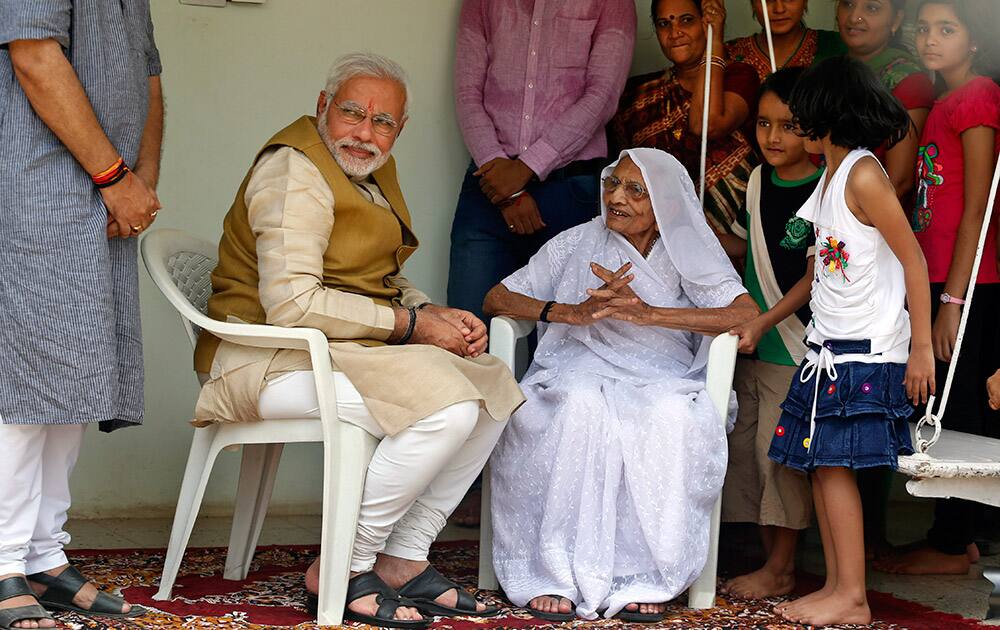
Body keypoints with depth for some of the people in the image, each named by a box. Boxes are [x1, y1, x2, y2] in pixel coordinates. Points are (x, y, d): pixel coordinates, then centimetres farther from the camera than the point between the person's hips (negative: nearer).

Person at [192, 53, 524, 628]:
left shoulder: (374, 171, 15)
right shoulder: (295, 171, -15)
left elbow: (384, 280, 23)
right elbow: (292, 305, -25)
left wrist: (439, 316, 1)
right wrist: (410, 323, -19)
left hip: (351, 346, 10)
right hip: (273, 359, -10)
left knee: (494, 386, 1)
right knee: (447, 406, -26)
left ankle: (404, 560, 2)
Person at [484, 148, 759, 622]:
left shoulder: (686, 255, 10)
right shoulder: (577, 244, 14)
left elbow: (748, 314, -7)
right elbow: (496, 299, 11)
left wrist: (650, 314, -16)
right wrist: (574, 312, -7)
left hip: (662, 380, 0)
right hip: (578, 370, 0)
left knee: (673, 419, -36)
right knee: (581, 408, -37)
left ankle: (641, 578, -30)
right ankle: (555, 576, -33)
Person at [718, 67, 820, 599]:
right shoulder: (760, 180, 8)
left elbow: (815, 275, -17)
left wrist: (763, 322, -23)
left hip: (796, 343, -8)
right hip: (752, 342, 8)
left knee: (778, 449, -6)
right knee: (744, 446, 9)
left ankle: (782, 570, 7)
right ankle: (769, 561, 20)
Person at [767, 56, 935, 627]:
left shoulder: (864, 175, -13)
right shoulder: (832, 177, 15)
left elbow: (914, 260, -15)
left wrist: (922, 349, -16)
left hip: (866, 351, -9)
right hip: (831, 345, 9)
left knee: (833, 463, -8)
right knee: (821, 464, 8)